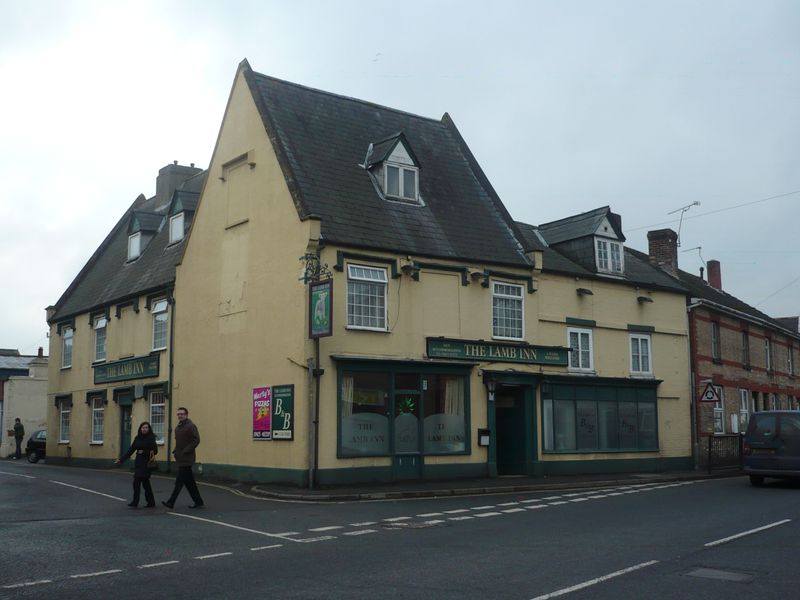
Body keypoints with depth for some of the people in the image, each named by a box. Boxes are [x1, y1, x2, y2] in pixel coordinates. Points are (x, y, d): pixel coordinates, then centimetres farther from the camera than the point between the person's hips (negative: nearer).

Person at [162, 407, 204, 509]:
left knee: (179, 481, -7)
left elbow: (196, 440, -18)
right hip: (180, 458, 9)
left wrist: (186, 451, -20)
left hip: (186, 459, -9)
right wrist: (175, 450, 11)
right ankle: (198, 502, 17)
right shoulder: (178, 427, 17)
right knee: (189, 482, 11)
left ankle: (171, 502, -6)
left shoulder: (191, 426, -11)